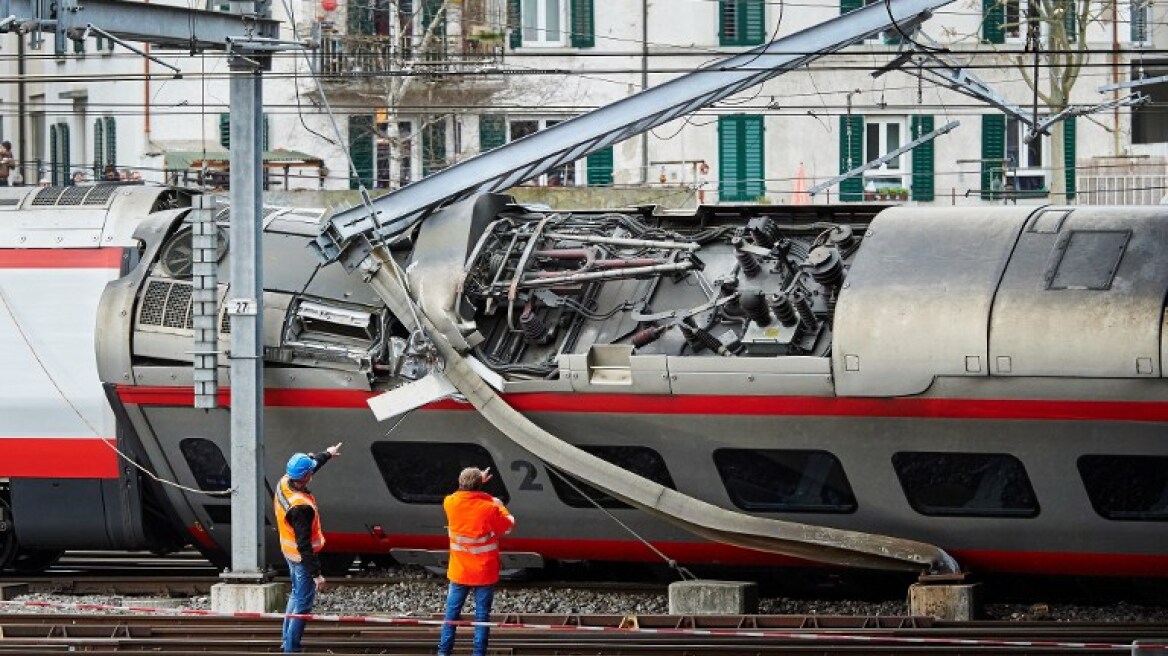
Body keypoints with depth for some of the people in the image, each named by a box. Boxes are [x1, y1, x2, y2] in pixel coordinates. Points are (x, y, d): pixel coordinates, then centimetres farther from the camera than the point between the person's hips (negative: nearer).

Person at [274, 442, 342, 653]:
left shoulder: (284, 483, -9)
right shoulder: (301, 507, -35)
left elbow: (313, 464, 13)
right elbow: (304, 545, -32)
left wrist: (327, 454, 30)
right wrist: (316, 574, -28)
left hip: (289, 552, 10)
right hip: (302, 557, -10)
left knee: (296, 594, 26)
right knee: (303, 603, 4)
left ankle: (287, 641, 37)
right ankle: (291, 648, 10)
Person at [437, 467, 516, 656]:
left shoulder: (451, 503, -9)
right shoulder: (490, 508, -18)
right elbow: (508, 526, -1)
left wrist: (473, 483, 24)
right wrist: (500, 506, 13)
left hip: (459, 572, 2)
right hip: (485, 573, -2)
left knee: (452, 613, 12)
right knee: (482, 616, 4)